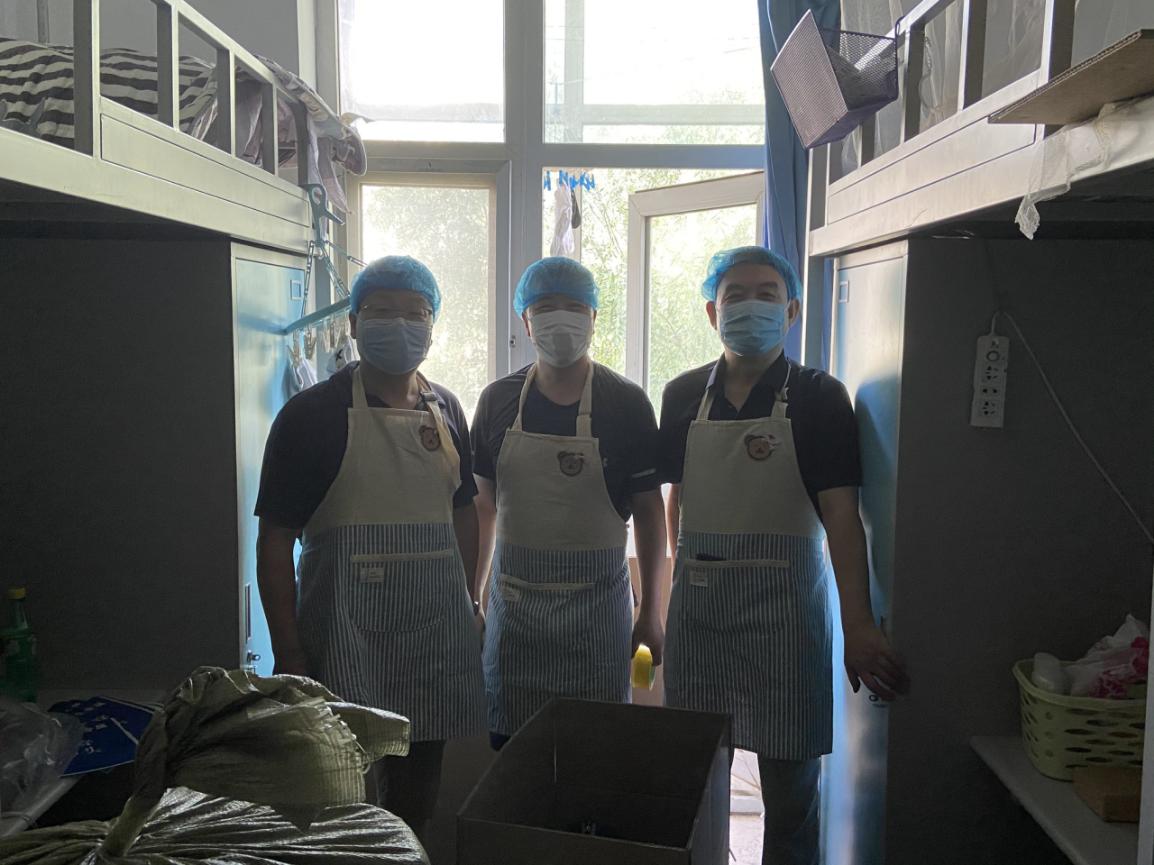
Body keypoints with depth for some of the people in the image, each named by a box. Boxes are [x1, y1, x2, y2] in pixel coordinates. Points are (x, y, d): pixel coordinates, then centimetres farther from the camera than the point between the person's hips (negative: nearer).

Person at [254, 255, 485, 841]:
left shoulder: (444, 409, 7)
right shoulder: (312, 413, -9)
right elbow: (275, 538, -9)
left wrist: (469, 605, 11)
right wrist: (288, 654, -12)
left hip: (437, 627, 5)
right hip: (347, 631, -5)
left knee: (421, 762, 17)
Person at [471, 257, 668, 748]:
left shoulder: (626, 403, -4)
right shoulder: (498, 401, 3)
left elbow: (649, 509, 0)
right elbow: (484, 506, 10)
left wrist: (650, 611, -1)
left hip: (597, 601, -2)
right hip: (513, 600, 2)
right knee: (510, 746, 9)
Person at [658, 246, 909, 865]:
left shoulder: (818, 398, -4)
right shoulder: (684, 395, 7)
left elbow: (841, 513, -12)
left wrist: (858, 624, -20)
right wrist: (686, 578, 12)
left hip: (783, 602, -3)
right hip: (696, 598, 4)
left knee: (790, 779, 6)